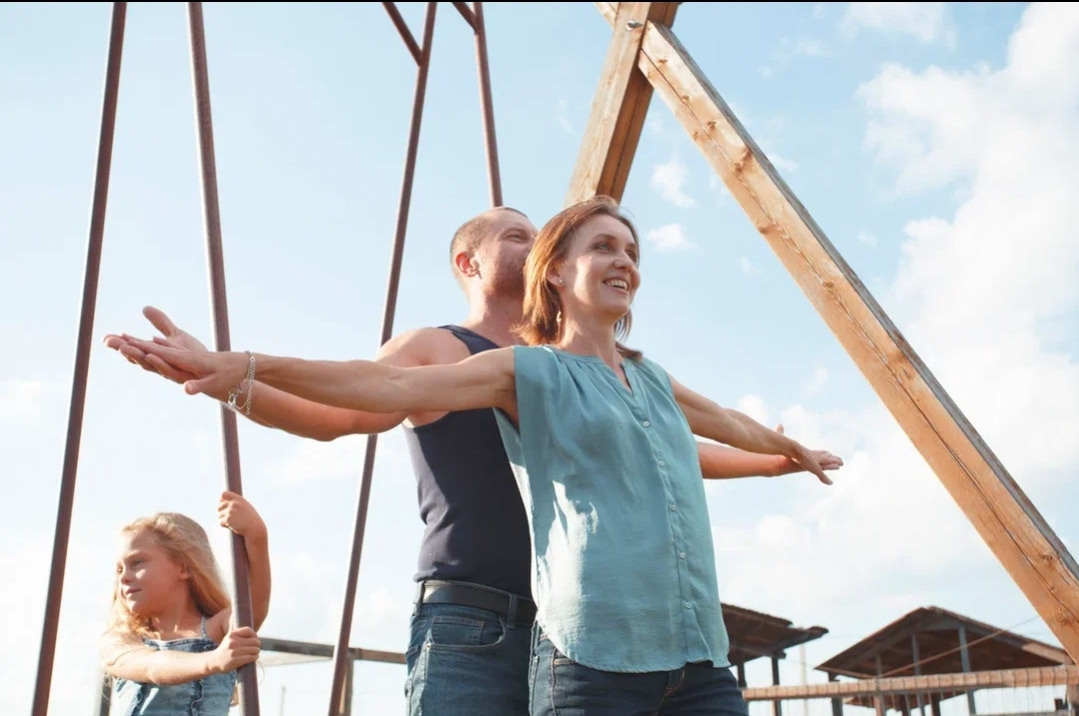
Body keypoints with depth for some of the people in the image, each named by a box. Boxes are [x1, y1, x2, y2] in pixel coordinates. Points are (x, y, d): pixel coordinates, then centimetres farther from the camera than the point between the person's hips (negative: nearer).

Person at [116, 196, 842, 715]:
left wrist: (791, 448, 59)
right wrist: (247, 367, -19)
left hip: (699, 655, 6)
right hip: (594, 655, -6)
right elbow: (392, 385, -8)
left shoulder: (652, 377, 21)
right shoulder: (528, 371, 4)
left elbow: (722, 419, 41)